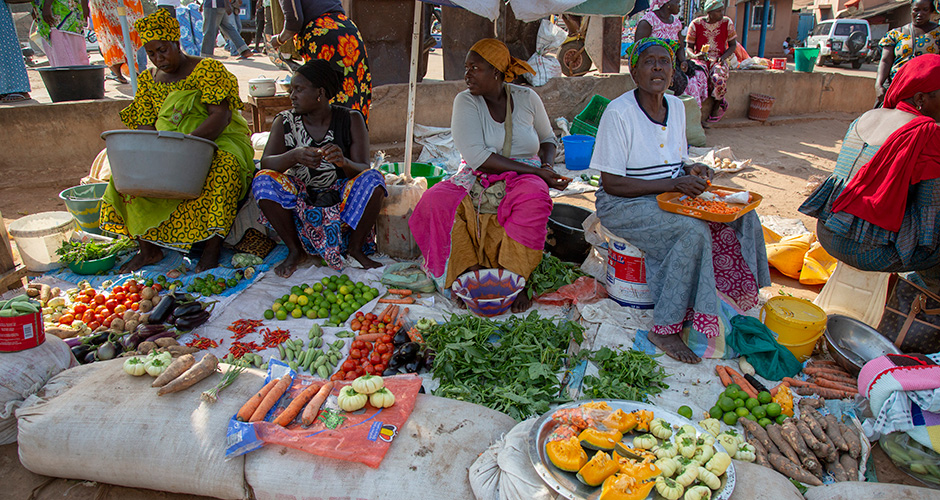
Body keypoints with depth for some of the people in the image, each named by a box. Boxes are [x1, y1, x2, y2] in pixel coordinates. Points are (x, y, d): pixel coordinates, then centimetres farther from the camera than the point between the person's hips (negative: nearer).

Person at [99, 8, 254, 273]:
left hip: (217, 140, -5)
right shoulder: (148, 79, 12)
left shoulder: (207, 68, -6)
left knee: (222, 170, -38)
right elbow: (144, 126, 6)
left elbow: (221, 115, -19)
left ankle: (212, 249, -33)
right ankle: (148, 248, -9)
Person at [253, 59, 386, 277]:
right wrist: (294, 156, -37)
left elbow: (363, 169, -13)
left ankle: (356, 247, -10)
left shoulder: (351, 119, -5)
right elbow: (266, 163, -15)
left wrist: (343, 162, -37)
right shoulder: (285, 122, -3)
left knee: (374, 179, -28)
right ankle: (295, 250, -9)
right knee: (263, 180, -25)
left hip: (342, 197, -1)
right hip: (298, 198, 1)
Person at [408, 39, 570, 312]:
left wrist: (548, 166, -3)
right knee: (436, 201, -29)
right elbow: (476, 156, -17)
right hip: (477, 181, 0)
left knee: (533, 197, -36)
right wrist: (535, 170, -20)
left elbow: (547, 138, 21)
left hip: (521, 179, 1)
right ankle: (470, 272, -18)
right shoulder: (466, 101, -3)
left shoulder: (526, 98, 5)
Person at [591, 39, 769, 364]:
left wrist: (691, 170, -5)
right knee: (694, 232, -29)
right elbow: (612, 183, -19)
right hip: (624, 205, -7)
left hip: (671, 198, 8)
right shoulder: (619, 113, -16)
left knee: (742, 214, -6)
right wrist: (674, 184, -22)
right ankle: (665, 329, -19)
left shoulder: (676, 107, 8)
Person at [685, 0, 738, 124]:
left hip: (718, 60, 0)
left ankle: (715, 108, -12)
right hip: (701, 59, 0)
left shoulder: (727, 23, 4)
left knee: (719, 77, -35)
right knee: (699, 75, -37)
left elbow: (733, 45, 9)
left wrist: (724, 57, -11)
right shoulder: (696, 24, 0)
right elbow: (689, 47, 3)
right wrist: (694, 56, -20)